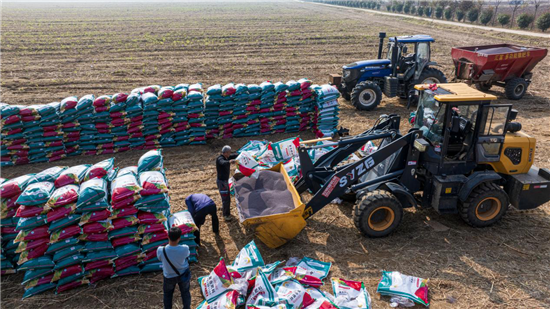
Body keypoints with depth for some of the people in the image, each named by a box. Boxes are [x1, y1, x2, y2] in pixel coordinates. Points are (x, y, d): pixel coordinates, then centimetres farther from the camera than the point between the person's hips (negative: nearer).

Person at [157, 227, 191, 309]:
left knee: (168, 294, 29)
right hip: (183, 275, 0)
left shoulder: (160, 250, -32)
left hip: (169, 276, 0)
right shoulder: (185, 249, -32)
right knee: (185, 292, 28)